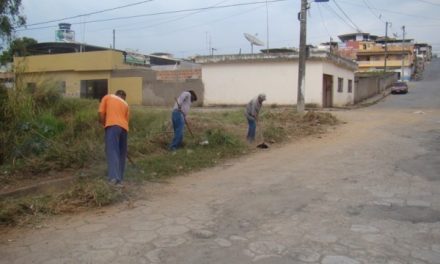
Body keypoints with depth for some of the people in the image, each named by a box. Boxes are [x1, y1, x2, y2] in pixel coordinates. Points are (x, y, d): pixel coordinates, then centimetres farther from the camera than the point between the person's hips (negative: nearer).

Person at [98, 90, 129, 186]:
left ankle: (114, 177, -25)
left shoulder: (107, 97, 20)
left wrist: (104, 124, 20)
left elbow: (101, 113, 7)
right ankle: (119, 178, 13)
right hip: (124, 127, 4)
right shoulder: (125, 104, 28)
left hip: (112, 126, -3)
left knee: (112, 151, -12)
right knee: (121, 153, 12)